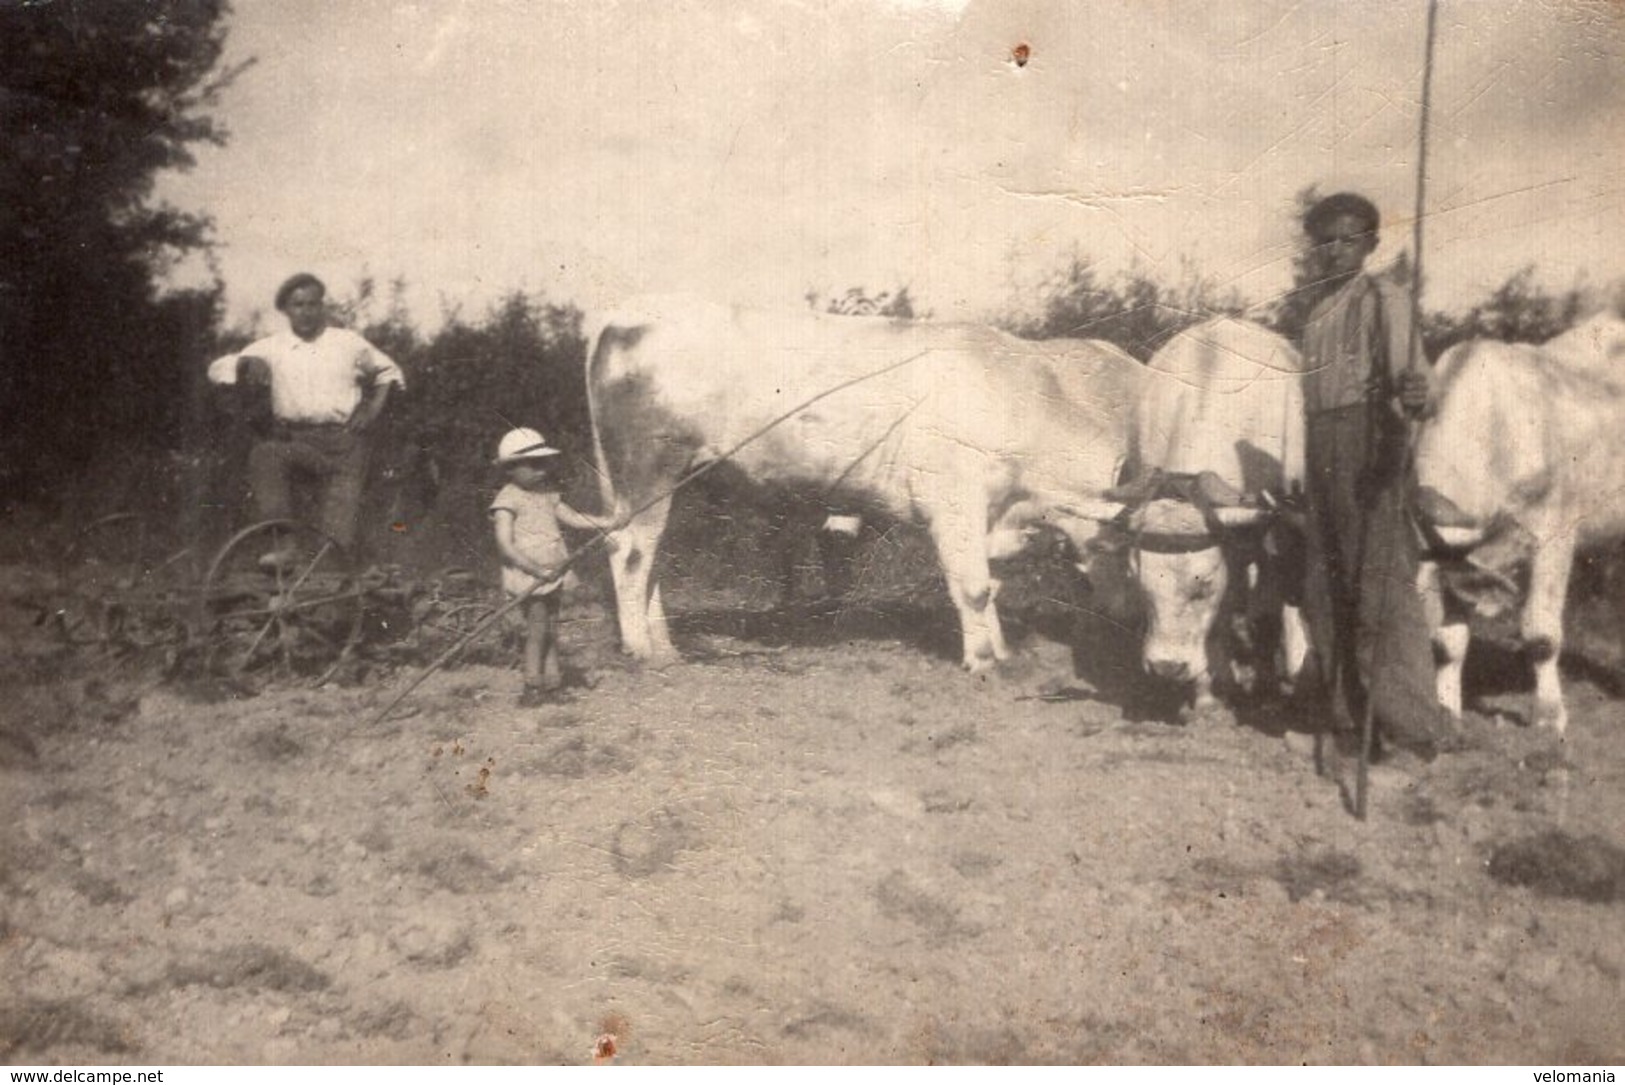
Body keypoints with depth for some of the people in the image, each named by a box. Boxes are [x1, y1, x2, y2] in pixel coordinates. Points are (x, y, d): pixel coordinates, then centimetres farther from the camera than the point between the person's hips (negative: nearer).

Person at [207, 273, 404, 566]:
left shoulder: (349, 343, 9)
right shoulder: (271, 348, 9)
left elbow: (388, 372, 21)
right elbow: (217, 369, 7)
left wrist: (374, 408, 4)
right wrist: (246, 363, -15)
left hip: (342, 439, 0)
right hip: (291, 438, 0)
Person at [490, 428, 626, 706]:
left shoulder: (546, 494, 12)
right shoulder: (507, 501, -12)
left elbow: (572, 517, 11)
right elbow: (505, 544, -19)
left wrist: (608, 522, 0)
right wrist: (535, 570, -26)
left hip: (550, 576, 7)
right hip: (527, 579, -7)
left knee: (551, 631, 11)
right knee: (537, 630, -6)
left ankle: (553, 683, 19)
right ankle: (533, 688, 4)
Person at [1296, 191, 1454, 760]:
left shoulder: (1383, 297, -5)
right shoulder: (1318, 310, 17)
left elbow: (1405, 363, -21)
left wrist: (1412, 391, -43)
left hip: (1370, 443, -8)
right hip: (1322, 450, 8)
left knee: (1381, 577, -12)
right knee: (1325, 581, 12)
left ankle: (1411, 719, -11)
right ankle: (1345, 706, 24)